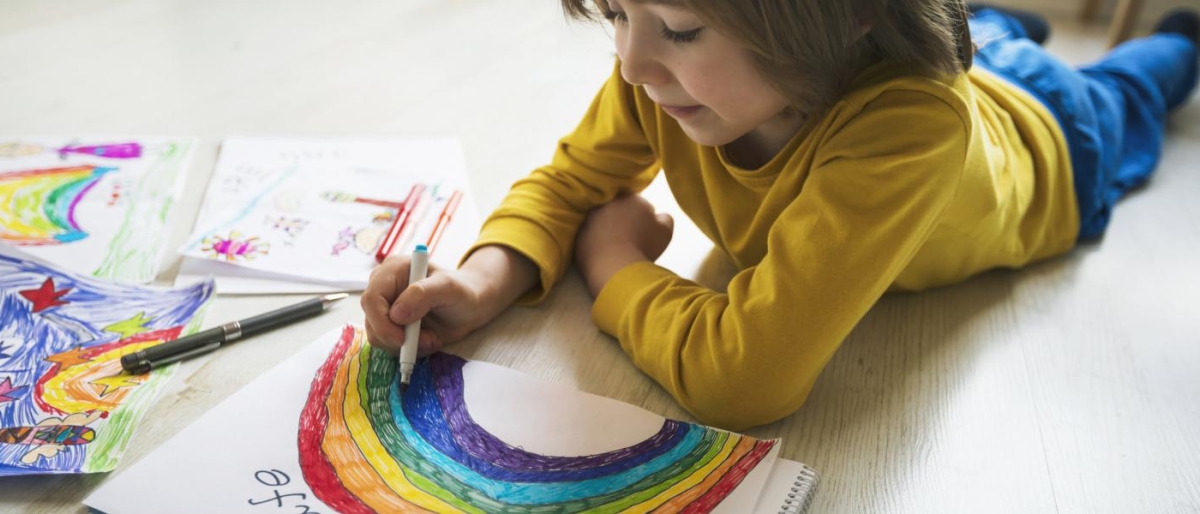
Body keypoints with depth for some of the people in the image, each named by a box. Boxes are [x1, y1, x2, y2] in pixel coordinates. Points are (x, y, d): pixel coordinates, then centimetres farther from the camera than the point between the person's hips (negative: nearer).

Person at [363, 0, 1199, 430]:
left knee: (1121, 101, 36)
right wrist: (487, 275, -43)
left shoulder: (910, 125, -56)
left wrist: (612, 261, -41)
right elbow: (570, 183, -24)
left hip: (1043, 142, -2)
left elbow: (743, 377, -58)